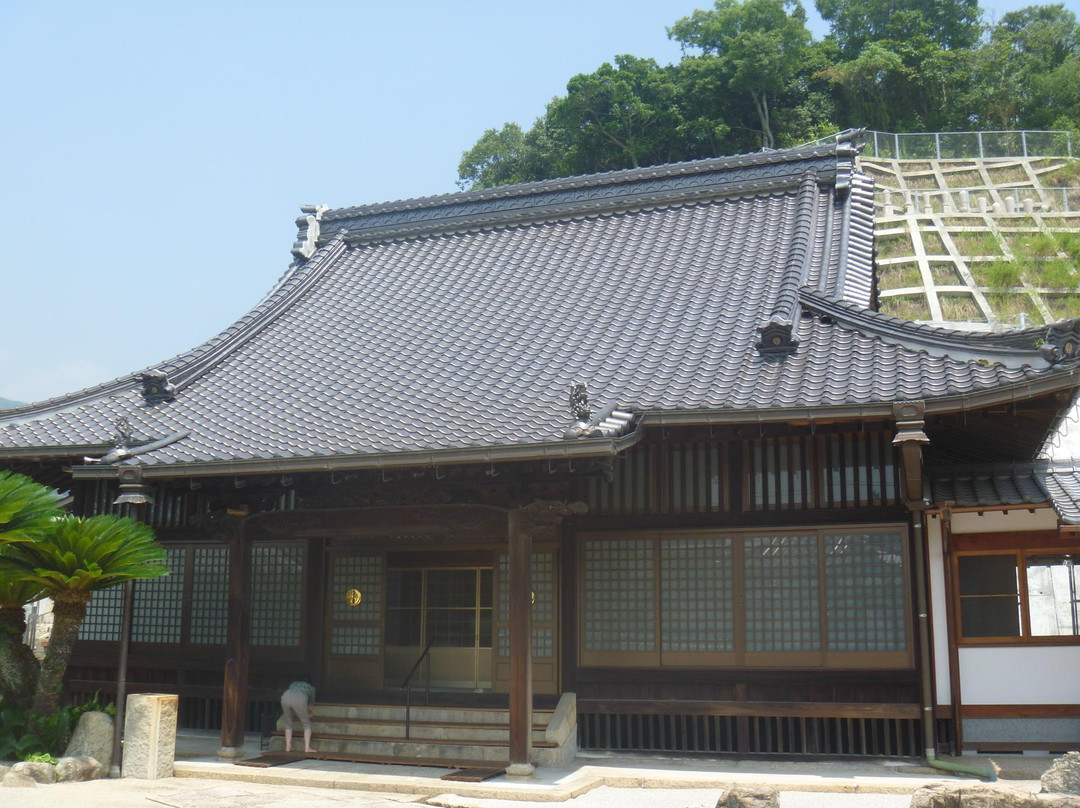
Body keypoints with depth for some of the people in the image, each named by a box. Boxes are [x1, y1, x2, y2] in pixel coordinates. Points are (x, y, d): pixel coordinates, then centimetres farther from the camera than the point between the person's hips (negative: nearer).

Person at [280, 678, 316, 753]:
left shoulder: (293, 684, 41)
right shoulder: (311, 688, 34)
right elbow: (311, 704, 37)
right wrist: (307, 714, 57)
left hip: (285, 697, 3)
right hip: (299, 699, -3)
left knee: (288, 724, 20)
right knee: (307, 724, 9)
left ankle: (288, 747, 14)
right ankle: (307, 748, 0)